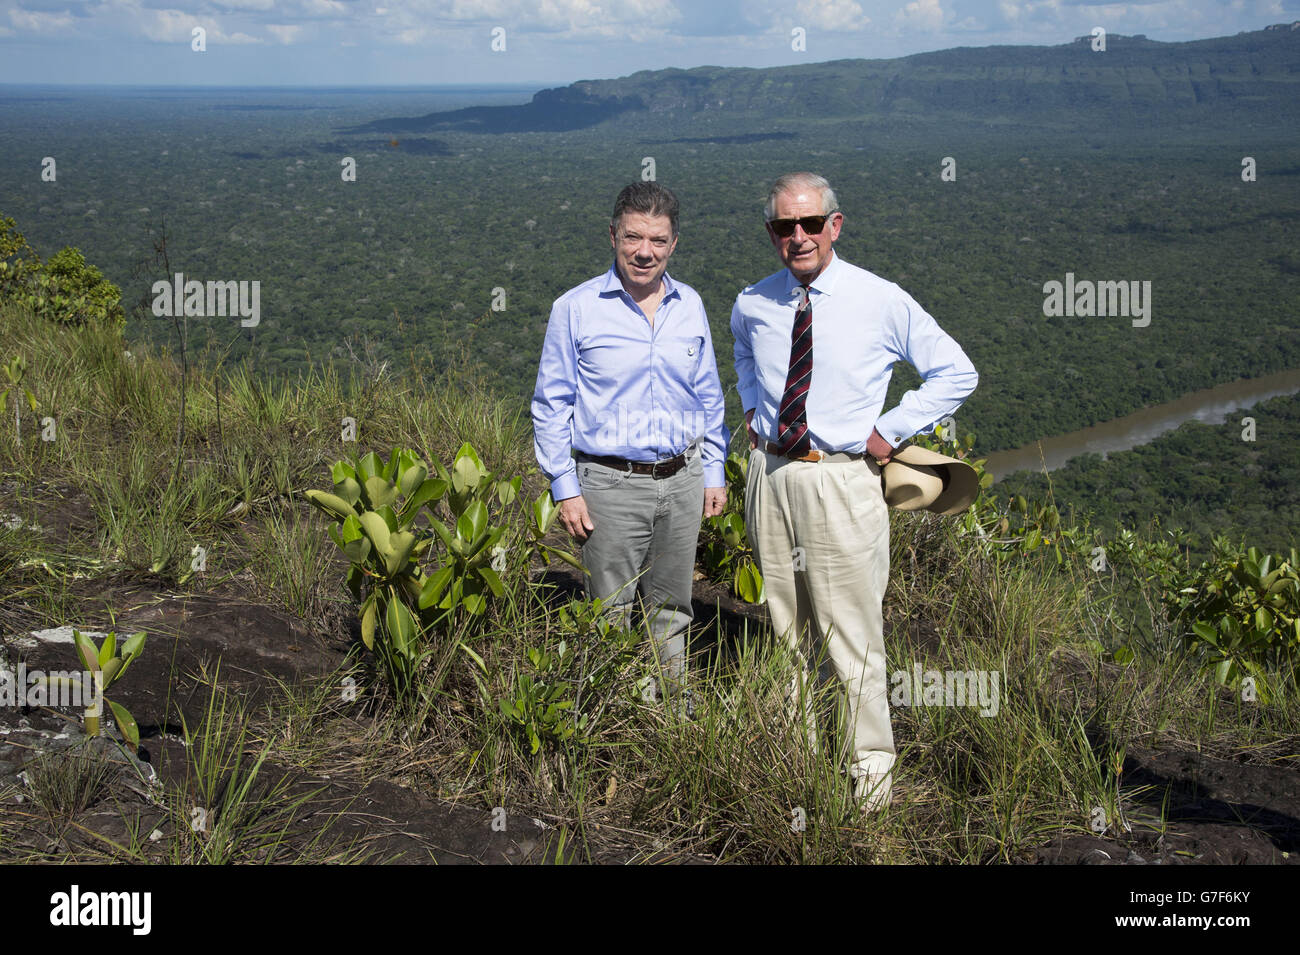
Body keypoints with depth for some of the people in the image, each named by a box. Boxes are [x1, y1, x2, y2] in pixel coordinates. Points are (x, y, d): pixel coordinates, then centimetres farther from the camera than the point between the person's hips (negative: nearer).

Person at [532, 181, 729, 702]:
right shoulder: (575, 309, -5)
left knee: (671, 607, 14)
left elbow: (708, 395, 17)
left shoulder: (690, 307, 7)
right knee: (612, 615, 2)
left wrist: (714, 473, 14)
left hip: (682, 481, 4)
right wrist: (565, 489, -8)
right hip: (610, 484, -4)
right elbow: (551, 404, -3)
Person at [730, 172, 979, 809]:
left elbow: (957, 374, 1)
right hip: (769, 473, 4)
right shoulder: (752, 306, 3)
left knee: (851, 637, -2)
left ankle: (871, 773, 11)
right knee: (784, 631, 16)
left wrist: (889, 430, -4)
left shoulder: (881, 302, -8)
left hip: (840, 479, -4)